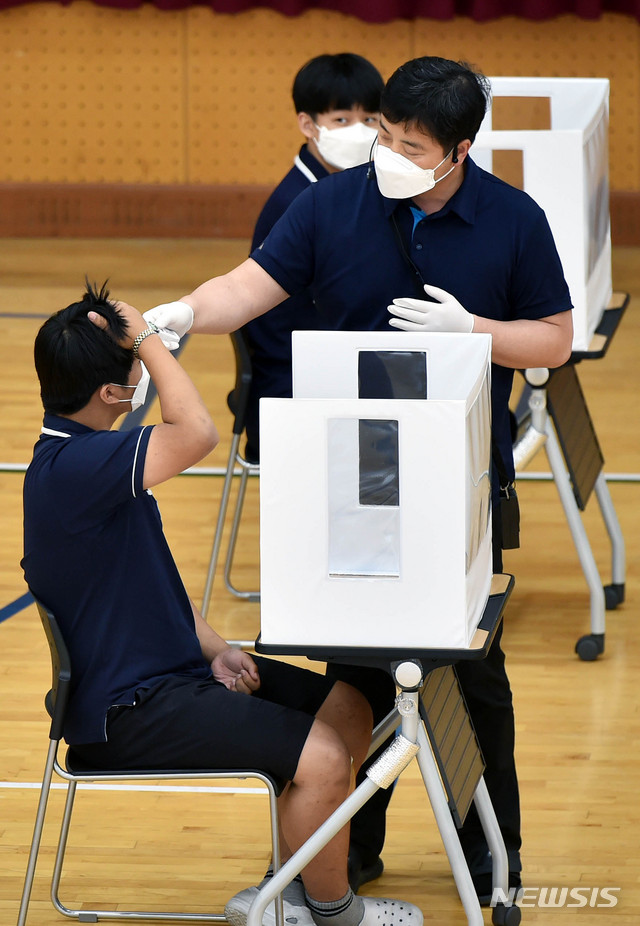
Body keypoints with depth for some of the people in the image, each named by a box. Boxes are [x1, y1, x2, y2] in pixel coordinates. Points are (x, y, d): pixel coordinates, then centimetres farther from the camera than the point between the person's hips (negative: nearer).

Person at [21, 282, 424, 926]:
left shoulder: (79, 455, 10)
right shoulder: (71, 467, -24)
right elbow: (197, 434, -36)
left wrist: (215, 649, 4)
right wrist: (147, 337, -23)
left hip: (172, 667, 11)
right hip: (128, 709, -11)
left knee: (347, 711, 8)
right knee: (321, 756, -20)